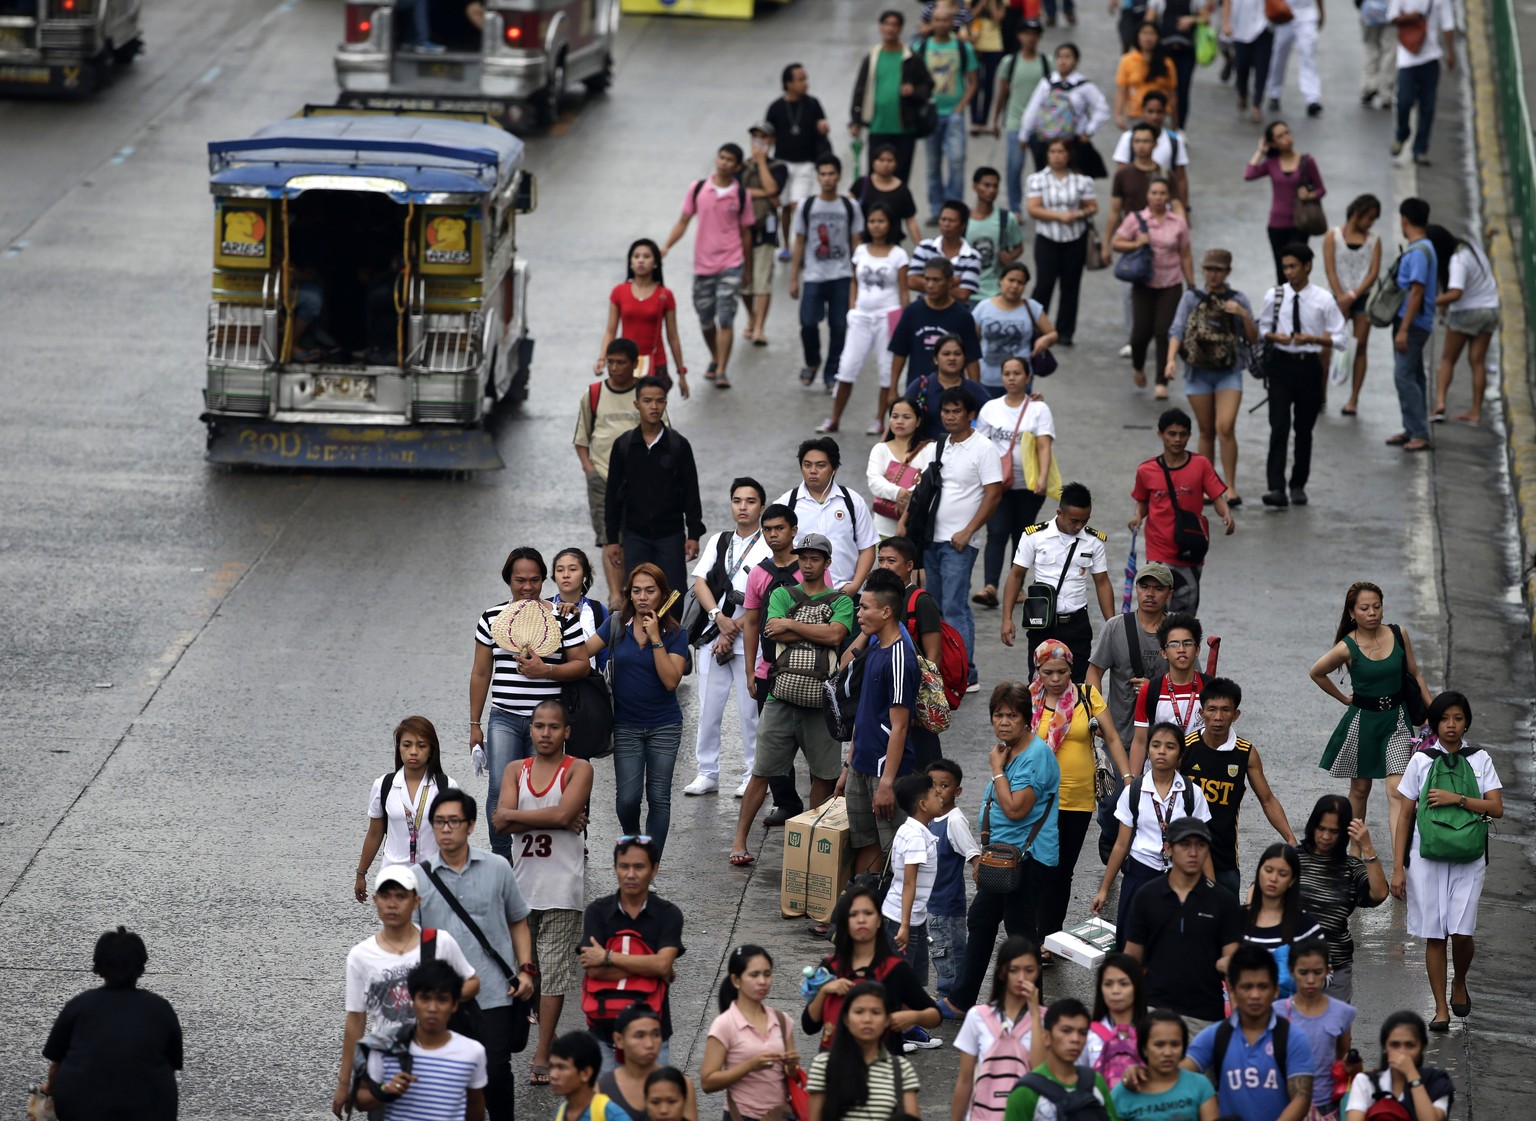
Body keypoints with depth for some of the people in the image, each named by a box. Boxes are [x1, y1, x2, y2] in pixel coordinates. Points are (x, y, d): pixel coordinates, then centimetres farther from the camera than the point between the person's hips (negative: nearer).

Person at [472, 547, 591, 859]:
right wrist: (474, 724, 11)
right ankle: (501, 857, -1)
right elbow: (480, 674, 11)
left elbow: (582, 666, 1)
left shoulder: (563, 617, 1)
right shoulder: (492, 618, 6)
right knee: (500, 789, -12)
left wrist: (546, 671, -16)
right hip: (504, 719, 1)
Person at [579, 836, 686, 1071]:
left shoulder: (668, 914, -1)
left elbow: (662, 964, -15)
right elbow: (594, 970, -11)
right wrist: (650, 969, -12)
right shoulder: (597, 911, 0)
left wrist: (608, 957, -14)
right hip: (604, 1031, 1)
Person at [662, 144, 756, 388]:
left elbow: (746, 232, 7)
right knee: (705, 319, 11)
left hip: (731, 264, -2)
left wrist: (746, 267, 10)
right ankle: (715, 361, 34)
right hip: (703, 264, 2)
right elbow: (683, 221, 5)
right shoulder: (698, 188, 2)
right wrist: (666, 246, -8)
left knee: (725, 318, -12)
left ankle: (721, 372, -12)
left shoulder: (740, 195, -1)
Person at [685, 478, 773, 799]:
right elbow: (700, 582, 4)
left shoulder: (770, 548, -3)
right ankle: (707, 773, 13)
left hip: (750, 639, -5)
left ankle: (754, 775, 8)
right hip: (713, 638, 5)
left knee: (750, 710, -2)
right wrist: (719, 618, -12)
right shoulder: (718, 542, 14)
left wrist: (734, 629, -12)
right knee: (708, 708, 5)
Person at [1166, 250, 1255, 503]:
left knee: (1225, 428, -15)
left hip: (1228, 373, -1)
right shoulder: (1191, 298, 4)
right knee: (1207, 432, 7)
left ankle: (1230, 488, -11)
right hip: (1199, 372, 1)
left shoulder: (1238, 300, 4)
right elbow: (1177, 330, -5)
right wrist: (1171, 359, -21)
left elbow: (1253, 339, 4)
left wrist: (1244, 316, -14)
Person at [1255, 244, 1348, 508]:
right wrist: (1274, 336, -11)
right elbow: (1262, 328, 10)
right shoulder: (1273, 297, 0)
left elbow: (1338, 339, -1)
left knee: (1304, 428, 12)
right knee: (1279, 427, -11)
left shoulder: (1323, 299, -3)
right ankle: (1276, 488, -17)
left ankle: (1298, 485, 25)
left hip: (1309, 365, 1)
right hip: (1280, 364, -1)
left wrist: (1314, 338, -18)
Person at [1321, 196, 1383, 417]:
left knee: (1360, 347, 0)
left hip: (1363, 298, 1)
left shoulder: (1374, 239, 5)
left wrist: (1353, 295, -13)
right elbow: (1330, 269, -5)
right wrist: (1341, 297, -13)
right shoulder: (1333, 236, 1)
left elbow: (1374, 272, -2)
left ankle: (1353, 400, 3)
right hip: (1339, 298, -1)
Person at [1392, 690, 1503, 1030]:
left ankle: (1459, 982, 21)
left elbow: (1496, 808, -3)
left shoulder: (1479, 760, 4)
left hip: (1467, 860, 0)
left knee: (1461, 932, -9)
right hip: (1427, 858, 0)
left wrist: (1457, 799, -15)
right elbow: (1404, 816, 2)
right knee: (1434, 935, 1)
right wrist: (1397, 868, -2)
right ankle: (1441, 1008, 11)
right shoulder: (1421, 761, 2)